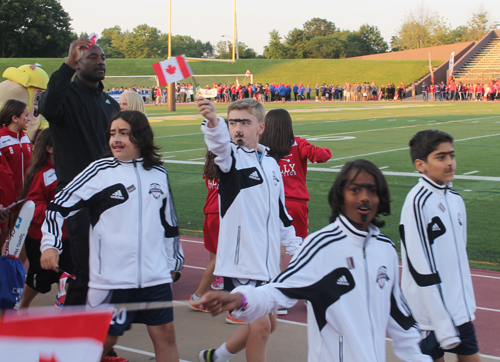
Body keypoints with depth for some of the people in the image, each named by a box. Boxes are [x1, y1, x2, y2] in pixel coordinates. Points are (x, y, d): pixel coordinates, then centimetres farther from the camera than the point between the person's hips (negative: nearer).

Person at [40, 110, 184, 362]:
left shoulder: (158, 173, 9)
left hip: (155, 275, 3)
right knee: (104, 338, 4)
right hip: (111, 277, -3)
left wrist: (173, 260, 22)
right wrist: (50, 245, -14)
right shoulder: (100, 171, -2)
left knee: (165, 332, 4)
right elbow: (59, 206, -3)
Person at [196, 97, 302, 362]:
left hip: (267, 262, 7)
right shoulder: (231, 157, -6)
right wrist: (212, 121, -52)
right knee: (261, 325, -12)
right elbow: (220, 144, -31)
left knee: (266, 324, 16)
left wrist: (295, 248, 20)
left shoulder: (271, 164, 12)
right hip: (242, 260, -7)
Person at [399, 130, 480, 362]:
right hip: (430, 314, -7)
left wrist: (468, 304, 13)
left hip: (460, 310, 7)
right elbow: (421, 269, -18)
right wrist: (443, 327, -17)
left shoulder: (455, 199, 8)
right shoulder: (417, 203, -16)